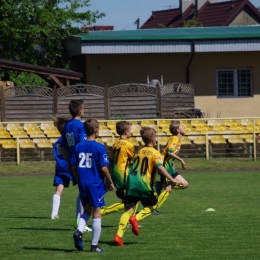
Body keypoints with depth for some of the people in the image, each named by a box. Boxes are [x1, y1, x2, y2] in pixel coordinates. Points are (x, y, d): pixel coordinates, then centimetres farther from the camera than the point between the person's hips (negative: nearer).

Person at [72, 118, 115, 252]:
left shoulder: (78, 147, 2)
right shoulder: (100, 147, -13)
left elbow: (74, 167, 5)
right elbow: (104, 168, -14)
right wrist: (110, 182, 0)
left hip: (82, 183, 4)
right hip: (96, 184, -4)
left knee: (86, 210, 20)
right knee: (96, 214, 5)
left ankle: (79, 231, -7)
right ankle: (94, 245, 8)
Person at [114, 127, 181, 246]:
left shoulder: (138, 152, 19)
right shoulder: (155, 153, 1)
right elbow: (160, 167, -14)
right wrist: (172, 179, -18)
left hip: (131, 183, 5)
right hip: (144, 185, -5)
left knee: (128, 210, 2)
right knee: (152, 204, 18)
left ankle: (119, 235, -14)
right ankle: (136, 218, -8)